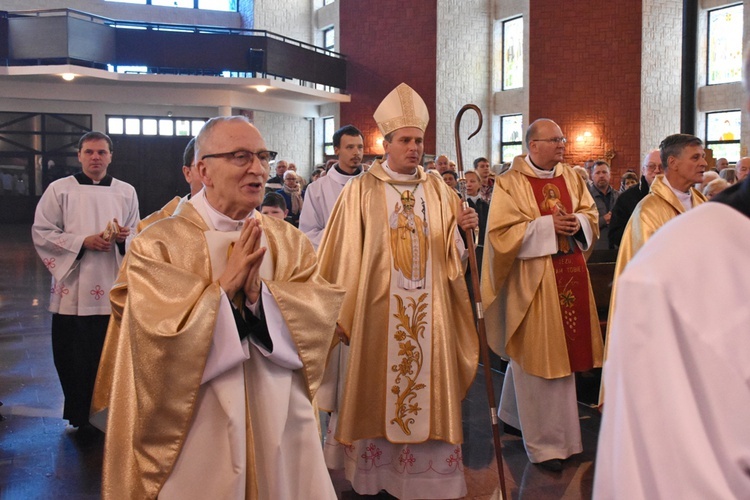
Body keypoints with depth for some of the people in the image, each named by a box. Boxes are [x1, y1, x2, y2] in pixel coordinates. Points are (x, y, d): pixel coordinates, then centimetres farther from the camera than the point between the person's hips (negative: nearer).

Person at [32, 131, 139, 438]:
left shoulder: (126, 192, 9)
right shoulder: (60, 190, 2)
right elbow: (41, 233, -2)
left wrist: (123, 237, -10)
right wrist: (83, 242, -13)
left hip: (113, 288, 2)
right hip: (73, 289, -2)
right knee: (75, 358, 3)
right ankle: (81, 417, 20)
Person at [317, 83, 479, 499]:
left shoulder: (437, 189, 8)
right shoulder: (361, 191, -1)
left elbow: (452, 251, 8)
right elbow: (345, 254, -3)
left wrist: (463, 230, -12)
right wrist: (344, 307, -6)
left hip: (428, 309, 3)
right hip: (378, 307, -2)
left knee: (428, 387, 5)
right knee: (376, 389, 5)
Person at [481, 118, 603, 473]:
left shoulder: (571, 177, 10)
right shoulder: (510, 183, -7)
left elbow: (591, 216, 13)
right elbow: (501, 232, -14)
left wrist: (577, 223, -9)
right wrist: (547, 225, -19)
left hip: (568, 277, 7)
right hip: (533, 282, -6)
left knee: (561, 350, 12)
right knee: (537, 356, -1)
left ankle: (514, 413, 32)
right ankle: (544, 442, 10)